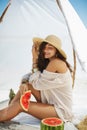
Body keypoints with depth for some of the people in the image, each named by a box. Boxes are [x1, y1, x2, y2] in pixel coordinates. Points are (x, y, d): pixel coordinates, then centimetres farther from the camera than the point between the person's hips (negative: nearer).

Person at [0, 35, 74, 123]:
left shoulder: (56, 63, -21)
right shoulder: (47, 62, 8)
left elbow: (37, 84, -19)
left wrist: (35, 59, -14)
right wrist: (24, 83, -18)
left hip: (61, 111, -9)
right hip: (52, 103, 9)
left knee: (19, 105, -14)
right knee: (28, 85, -2)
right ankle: (8, 110, 0)